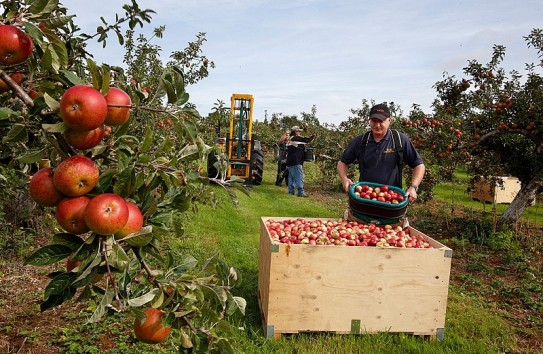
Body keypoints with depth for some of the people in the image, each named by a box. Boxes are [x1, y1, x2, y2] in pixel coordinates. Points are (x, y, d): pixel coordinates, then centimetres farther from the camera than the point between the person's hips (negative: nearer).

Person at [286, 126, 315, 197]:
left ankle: (291, 191, 15)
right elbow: (307, 140, -10)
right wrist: (314, 135, 6)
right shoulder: (297, 138, -9)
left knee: (291, 177, 13)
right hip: (296, 162, -9)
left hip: (290, 161, 9)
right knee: (299, 177, -8)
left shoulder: (290, 139, 17)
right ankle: (301, 192, -11)